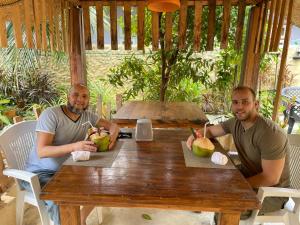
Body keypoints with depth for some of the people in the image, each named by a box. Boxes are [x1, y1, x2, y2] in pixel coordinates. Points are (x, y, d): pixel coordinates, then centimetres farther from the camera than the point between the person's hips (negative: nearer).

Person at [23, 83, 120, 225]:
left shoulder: (87, 116, -4)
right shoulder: (51, 114, -22)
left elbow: (112, 125, 4)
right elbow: (41, 151, -28)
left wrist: (112, 136, -21)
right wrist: (74, 146, -44)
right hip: (40, 172, -6)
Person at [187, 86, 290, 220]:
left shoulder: (270, 133, -28)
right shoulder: (235, 122, -6)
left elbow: (271, 178, -26)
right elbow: (210, 130, 6)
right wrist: (197, 134, -17)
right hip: (248, 173, 7)